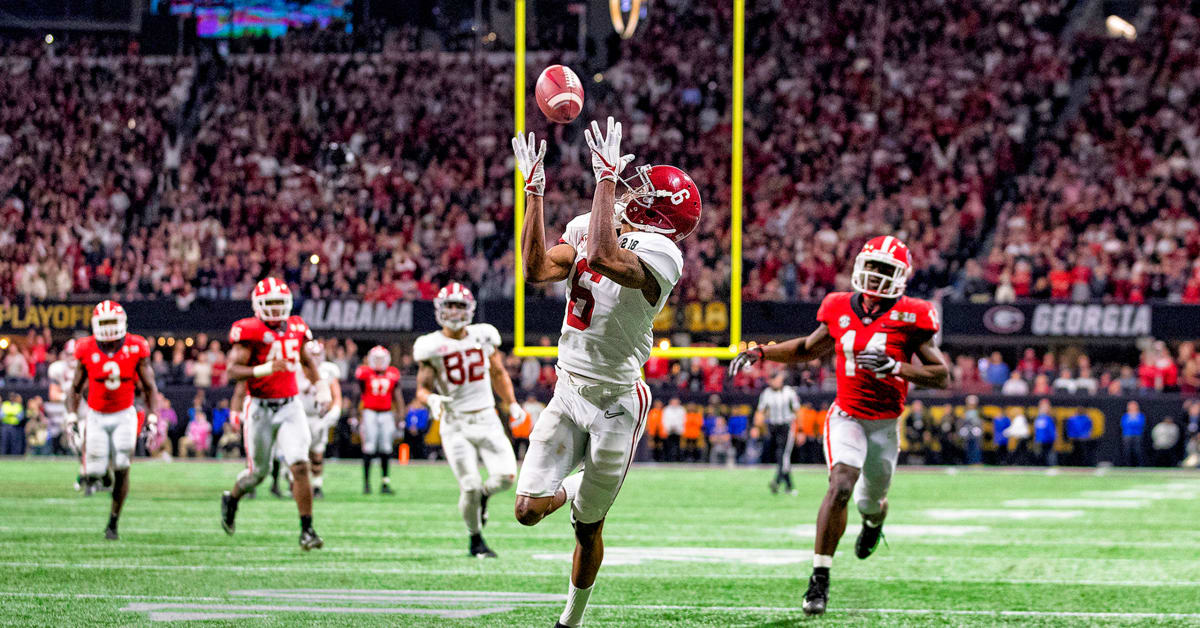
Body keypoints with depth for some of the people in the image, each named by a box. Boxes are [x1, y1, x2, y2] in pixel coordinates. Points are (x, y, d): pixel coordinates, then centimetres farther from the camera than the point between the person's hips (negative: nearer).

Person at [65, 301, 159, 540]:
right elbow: (75, 389, 4)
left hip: (124, 416, 0)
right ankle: (93, 476, 34)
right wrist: (72, 416, -8)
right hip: (96, 416, 0)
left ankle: (113, 523, 4)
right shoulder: (87, 351, -7)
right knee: (95, 471, -6)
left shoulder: (135, 349, -9)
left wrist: (152, 418, -10)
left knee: (122, 470, -10)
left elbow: (150, 388, -1)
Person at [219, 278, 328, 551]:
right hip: (260, 407, -3)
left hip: (290, 406, 3)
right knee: (258, 471, 9)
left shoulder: (296, 328, 6)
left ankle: (307, 530, -7)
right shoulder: (250, 331, -11)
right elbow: (233, 370, -17)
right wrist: (264, 369, -30)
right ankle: (231, 499, 42)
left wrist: (320, 384, 11)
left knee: (300, 466, -12)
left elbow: (306, 361, 24)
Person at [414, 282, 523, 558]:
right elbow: (422, 388, -3)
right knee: (470, 486, -10)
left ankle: (483, 495, 21)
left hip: (487, 420, 3)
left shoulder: (483, 336, 5)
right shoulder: (431, 346, -5)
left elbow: (498, 373, 20)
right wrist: (432, 399, -25)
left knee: (506, 476, -15)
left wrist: (512, 404, 12)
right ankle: (475, 539, 14)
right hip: (455, 424, -3)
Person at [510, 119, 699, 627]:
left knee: (587, 527, 8)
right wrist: (534, 190, -3)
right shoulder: (588, 228, 3)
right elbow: (537, 269, 0)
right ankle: (572, 488, 32)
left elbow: (603, 258, -40)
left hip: (615, 402, -6)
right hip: (568, 392, 6)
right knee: (529, 510, -4)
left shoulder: (658, 253, -22)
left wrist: (606, 177, -36)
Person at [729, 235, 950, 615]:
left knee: (870, 502, 15)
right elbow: (809, 349, 18)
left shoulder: (909, 317, -11)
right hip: (846, 417, 0)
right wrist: (759, 353, 7)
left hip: (885, 424, 0)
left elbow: (943, 377, -12)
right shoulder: (840, 310, -1)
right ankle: (820, 577, -20)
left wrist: (896, 367, -26)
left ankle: (874, 521, 57)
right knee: (841, 486, -24)